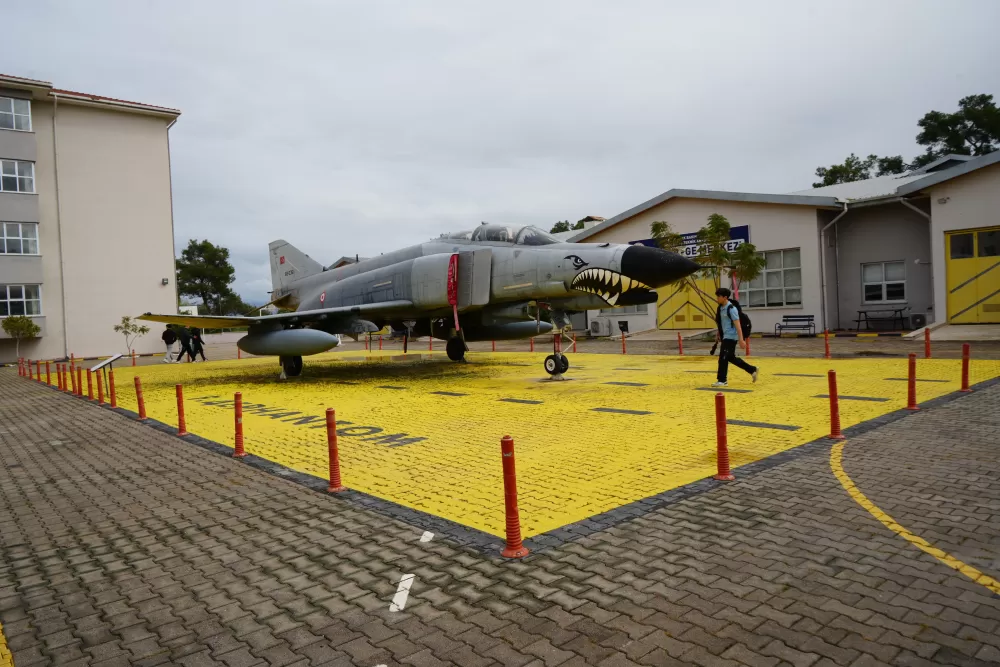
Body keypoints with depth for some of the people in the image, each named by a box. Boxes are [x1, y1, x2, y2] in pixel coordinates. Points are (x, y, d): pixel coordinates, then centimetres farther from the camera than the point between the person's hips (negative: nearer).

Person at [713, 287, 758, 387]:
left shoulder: (731, 309, -16)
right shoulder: (720, 308, 8)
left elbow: (737, 325, -19)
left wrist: (741, 340, -22)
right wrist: (718, 335, 20)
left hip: (731, 337, -9)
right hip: (725, 337, 9)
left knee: (723, 358, -8)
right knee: (731, 358, 15)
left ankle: (722, 380, 1)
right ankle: (752, 370, 28)